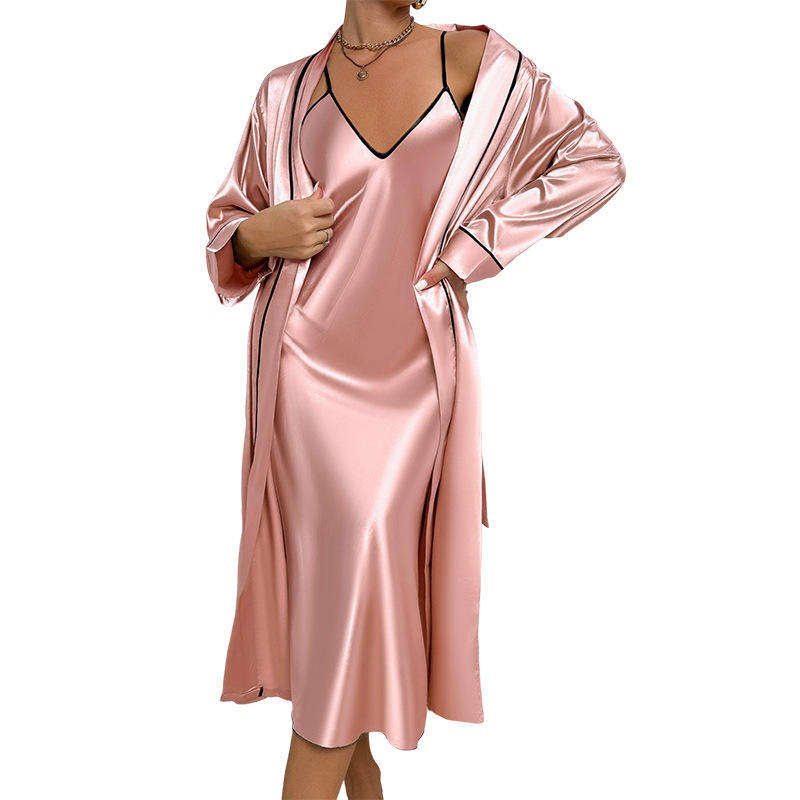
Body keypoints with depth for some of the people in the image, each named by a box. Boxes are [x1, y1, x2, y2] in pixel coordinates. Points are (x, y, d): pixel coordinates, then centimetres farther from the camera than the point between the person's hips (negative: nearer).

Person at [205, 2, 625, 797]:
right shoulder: (288, 90, 6)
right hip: (306, 361, 1)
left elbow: (595, 160, 6)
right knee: (335, 559, 2)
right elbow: (228, 214, 16)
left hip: (412, 366, 0)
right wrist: (255, 235, -9)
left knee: (365, 561, -6)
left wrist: (470, 248, -2)